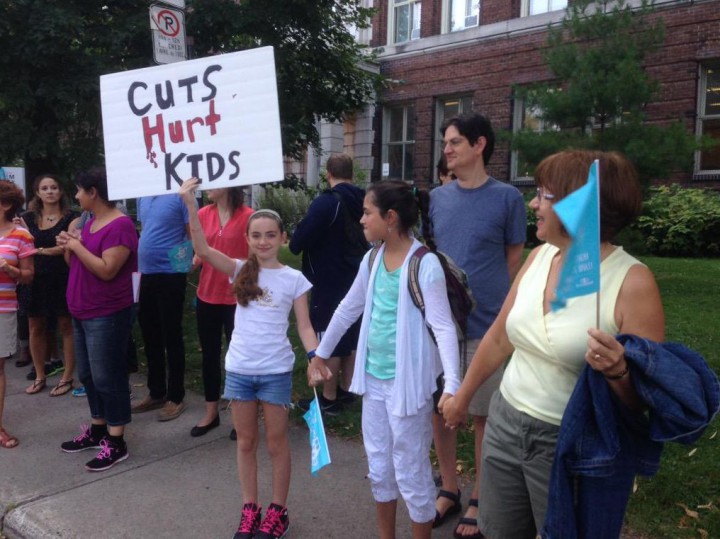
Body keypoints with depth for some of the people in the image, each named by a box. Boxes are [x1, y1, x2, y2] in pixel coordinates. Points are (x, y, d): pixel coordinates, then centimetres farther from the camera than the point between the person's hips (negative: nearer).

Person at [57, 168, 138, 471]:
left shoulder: (120, 225, -17)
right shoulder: (90, 222, 13)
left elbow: (107, 270, -24)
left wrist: (77, 245, -16)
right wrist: (69, 247, 1)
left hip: (107, 315, -10)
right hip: (83, 313, 10)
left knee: (107, 377, -3)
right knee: (88, 375, 17)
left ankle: (116, 443, 8)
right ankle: (97, 431, 31)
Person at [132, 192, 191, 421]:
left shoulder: (180, 196, -11)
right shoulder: (143, 197, 11)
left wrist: (188, 263, -18)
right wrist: (141, 263, 16)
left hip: (171, 275, -7)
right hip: (147, 274, 8)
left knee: (171, 336, 2)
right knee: (150, 336, 15)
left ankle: (176, 397, 16)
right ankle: (156, 393, 30)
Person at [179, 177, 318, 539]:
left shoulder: (293, 278, -4)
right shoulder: (242, 271, 1)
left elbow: (304, 326, -3)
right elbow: (202, 249, -11)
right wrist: (190, 205, -21)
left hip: (276, 372, -2)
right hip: (238, 369, 2)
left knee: (276, 443, 11)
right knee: (246, 442, 15)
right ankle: (249, 510, 31)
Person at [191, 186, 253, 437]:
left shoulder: (248, 216, -12)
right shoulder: (203, 214, 2)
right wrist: (193, 259, -8)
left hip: (236, 298, -5)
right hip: (207, 296, 5)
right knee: (209, 354, 14)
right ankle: (211, 413, 29)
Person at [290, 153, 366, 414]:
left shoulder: (326, 202, -18)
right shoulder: (361, 202, 5)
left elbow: (298, 242, -20)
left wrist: (295, 244, 0)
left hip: (329, 284, -7)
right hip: (355, 281, 7)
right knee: (351, 336, 16)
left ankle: (329, 398, 10)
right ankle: (346, 389, 27)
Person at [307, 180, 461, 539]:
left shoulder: (425, 264, -17)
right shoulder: (372, 259, 3)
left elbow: (443, 327, -21)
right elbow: (348, 310, 14)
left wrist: (452, 386, -31)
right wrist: (320, 354, 21)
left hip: (406, 381, -7)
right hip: (373, 377, 7)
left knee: (410, 470, 7)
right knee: (378, 466, 19)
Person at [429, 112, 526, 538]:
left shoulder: (507, 197, -5)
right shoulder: (437, 198, 6)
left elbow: (514, 261, 1)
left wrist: (486, 301, 0)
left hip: (486, 327, -4)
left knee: (484, 418, 8)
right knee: (438, 411, 13)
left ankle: (479, 503, 27)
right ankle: (449, 489, 34)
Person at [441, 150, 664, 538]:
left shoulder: (633, 282, -19)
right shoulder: (539, 257, -2)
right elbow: (499, 338, 9)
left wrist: (619, 372, -35)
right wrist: (462, 396, 18)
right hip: (505, 423, 5)